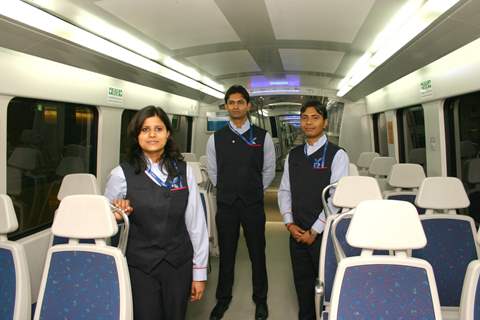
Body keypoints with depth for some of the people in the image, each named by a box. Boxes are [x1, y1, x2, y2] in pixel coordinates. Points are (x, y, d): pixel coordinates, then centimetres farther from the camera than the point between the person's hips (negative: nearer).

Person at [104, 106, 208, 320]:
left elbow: (196, 222, 1)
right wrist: (117, 213, -17)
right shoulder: (122, 174, -6)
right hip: (139, 267, -2)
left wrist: (199, 271, 2)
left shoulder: (183, 171, -2)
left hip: (179, 265, 2)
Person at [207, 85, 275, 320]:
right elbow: (212, 171, 10)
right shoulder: (216, 139, 0)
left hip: (253, 204, -1)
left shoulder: (263, 137, -3)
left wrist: (253, 192, 9)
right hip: (225, 204, 1)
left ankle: (260, 300, 31)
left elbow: (269, 171, 5)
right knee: (226, 254, 14)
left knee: (257, 254, 11)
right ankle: (223, 299, 32)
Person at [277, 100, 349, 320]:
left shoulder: (337, 155, -7)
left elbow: (336, 196, -13)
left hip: (323, 233, -4)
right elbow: (284, 190, 9)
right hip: (297, 232, 5)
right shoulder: (293, 155, 9)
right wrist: (289, 223, -3)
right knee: (302, 281, 16)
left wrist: (315, 231, -13)